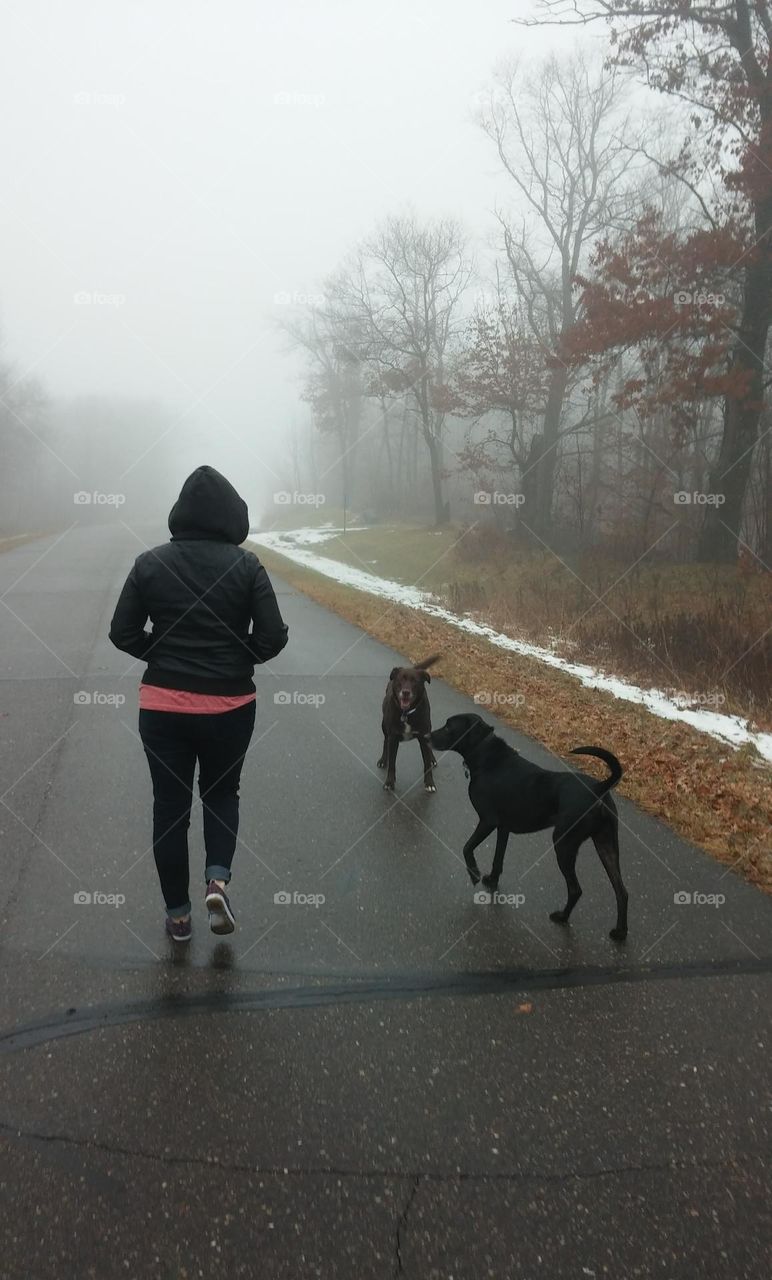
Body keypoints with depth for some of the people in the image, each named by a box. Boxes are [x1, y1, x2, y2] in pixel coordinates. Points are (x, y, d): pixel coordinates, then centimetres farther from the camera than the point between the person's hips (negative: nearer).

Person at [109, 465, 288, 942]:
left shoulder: (150, 563, -3)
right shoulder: (246, 565, -9)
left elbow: (123, 633, -1)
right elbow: (272, 637, -9)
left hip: (162, 706, 1)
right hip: (229, 706, -1)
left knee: (170, 804, 14)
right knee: (222, 793, 21)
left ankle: (178, 912, 20)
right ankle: (218, 878, 0)